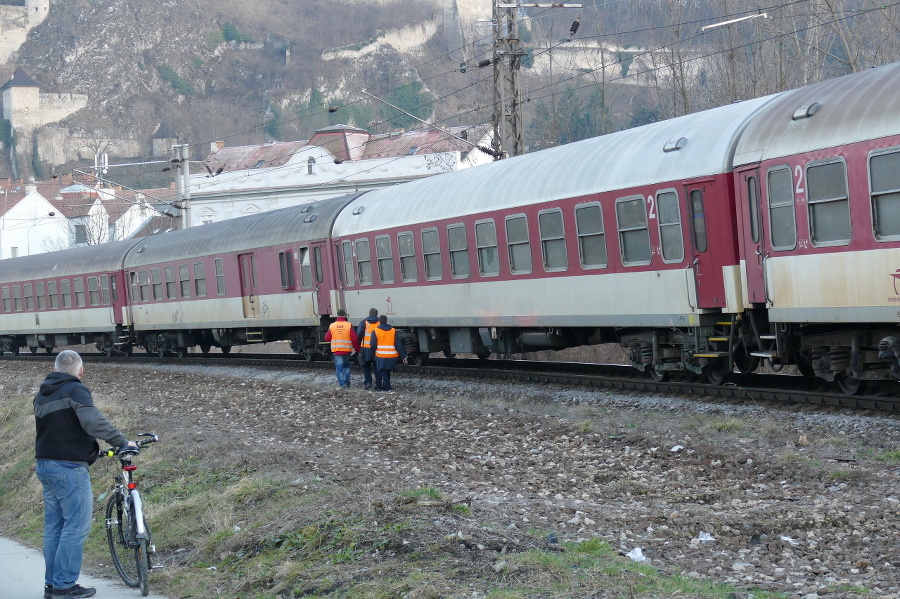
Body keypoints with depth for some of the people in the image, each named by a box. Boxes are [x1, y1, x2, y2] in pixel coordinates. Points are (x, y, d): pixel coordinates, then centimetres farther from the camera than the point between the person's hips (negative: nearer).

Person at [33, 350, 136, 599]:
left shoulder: (41, 395, 15)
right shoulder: (75, 391, -12)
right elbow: (94, 422, -25)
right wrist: (123, 442, -20)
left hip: (45, 465, 9)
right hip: (69, 468, -9)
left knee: (54, 527, 13)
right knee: (76, 527, -4)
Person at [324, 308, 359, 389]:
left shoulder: (332, 326, -1)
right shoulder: (349, 326, -6)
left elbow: (327, 338, 5)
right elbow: (354, 339, -8)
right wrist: (357, 349, 4)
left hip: (336, 350, 0)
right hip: (346, 350, 0)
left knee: (339, 367, 1)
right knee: (346, 366, 19)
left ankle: (342, 384, -10)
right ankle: (347, 383, 16)